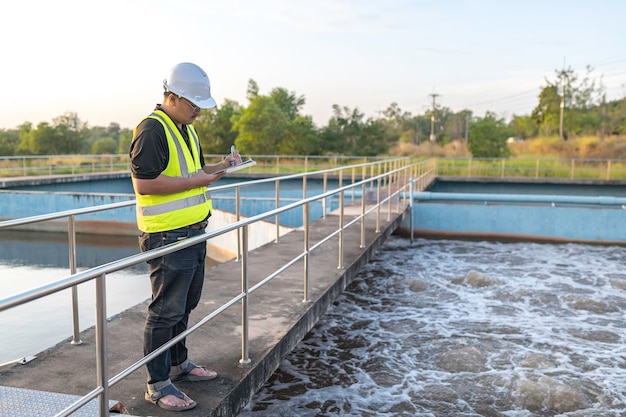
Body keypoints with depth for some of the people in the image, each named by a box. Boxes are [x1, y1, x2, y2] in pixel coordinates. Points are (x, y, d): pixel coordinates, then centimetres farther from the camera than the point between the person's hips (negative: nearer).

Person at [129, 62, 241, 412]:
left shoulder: (187, 129, 16)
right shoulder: (152, 130, -15)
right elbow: (144, 183, -22)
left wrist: (220, 166, 7)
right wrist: (195, 181, -19)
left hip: (193, 232, 10)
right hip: (167, 236, -10)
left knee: (185, 305, 20)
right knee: (166, 312, -1)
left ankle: (178, 363, 37)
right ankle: (158, 384, 13)